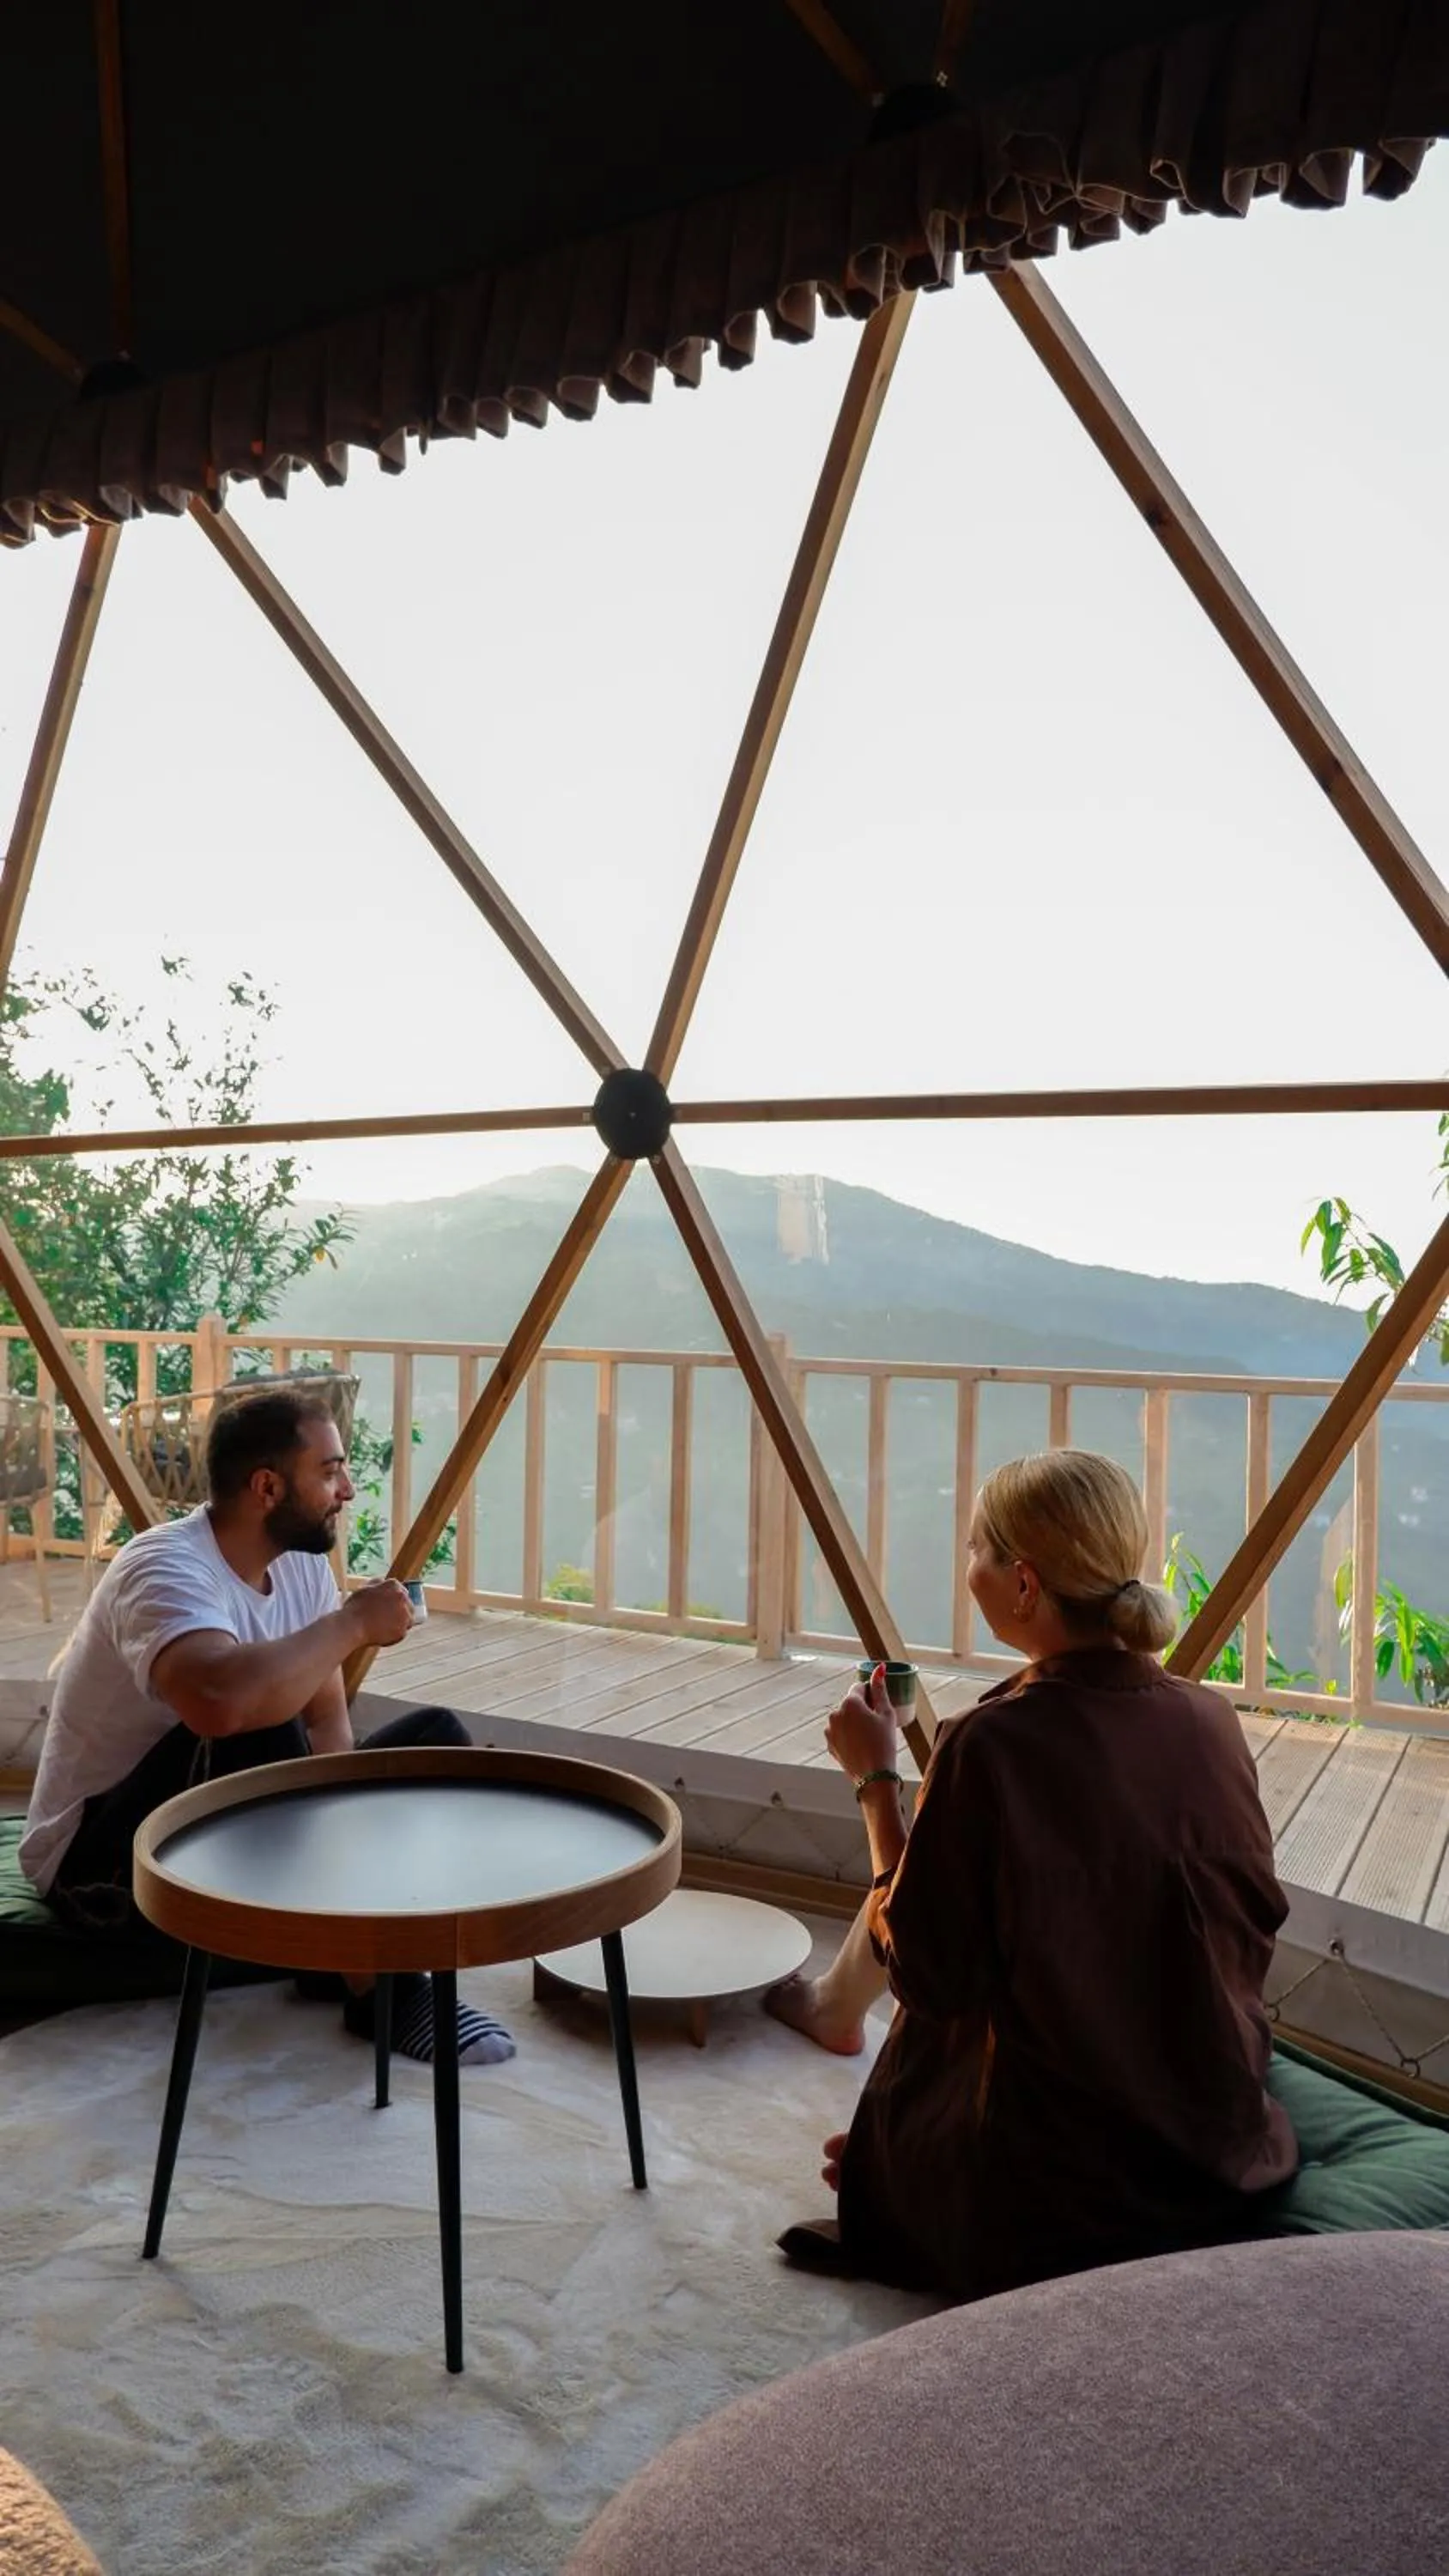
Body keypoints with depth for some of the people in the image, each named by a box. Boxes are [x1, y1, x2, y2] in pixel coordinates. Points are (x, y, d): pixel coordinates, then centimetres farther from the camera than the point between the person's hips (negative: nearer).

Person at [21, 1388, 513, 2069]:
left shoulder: (302, 1563, -2)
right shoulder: (168, 1569, -28)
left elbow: (328, 1717, -1)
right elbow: (223, 1702, -50)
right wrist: (353, 1622, -34)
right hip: (100, 1853, -8)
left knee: (438, 1738, -3)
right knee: (259, 1737, -38)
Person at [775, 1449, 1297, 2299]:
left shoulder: (993, 1745, -25)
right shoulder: (1210, 1718, -9)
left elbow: (922, 1967, -14)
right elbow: (1259, 1918, 5)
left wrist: (877, 1779, -7)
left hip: (1054, 2187, -4)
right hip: (1226, 2144, 5)